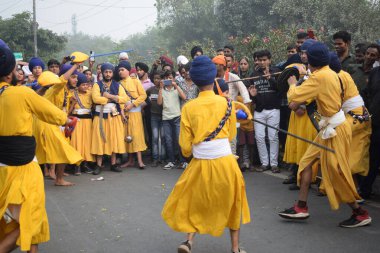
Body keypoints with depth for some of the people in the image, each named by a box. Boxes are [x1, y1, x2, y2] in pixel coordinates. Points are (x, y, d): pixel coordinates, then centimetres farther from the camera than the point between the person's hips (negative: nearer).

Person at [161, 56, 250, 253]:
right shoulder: (226, 103, -1)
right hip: (226, 162, 0)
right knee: (232, 203, 18)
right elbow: (231, 134, 8)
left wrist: (189, 153, 21)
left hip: (200, 164, 0)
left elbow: (185, 146, 0)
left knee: (194, 202, 20)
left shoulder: (188, 108, -2)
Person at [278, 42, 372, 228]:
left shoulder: (319, 76, -20)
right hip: (330, 127, 10)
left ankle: (360, 214, 15)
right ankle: (301, 208, 17)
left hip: (335, 129, -10)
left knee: (336, 173, 0)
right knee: (306, 162, 11)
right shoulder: (331, 74, 7)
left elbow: (294, 96, -19)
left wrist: (292, 84, 3)